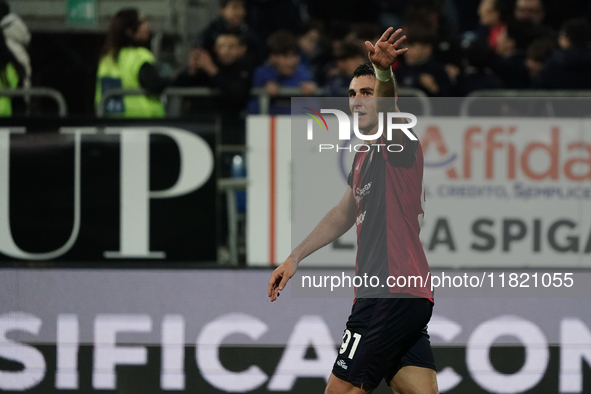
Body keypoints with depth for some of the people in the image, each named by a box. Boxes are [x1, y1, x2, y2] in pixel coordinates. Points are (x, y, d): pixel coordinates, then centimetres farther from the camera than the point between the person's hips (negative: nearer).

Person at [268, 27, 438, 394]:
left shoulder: (398, 143, -7)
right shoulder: (365, 155, 21)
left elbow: (388, 103, -30)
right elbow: (345, 214, 35)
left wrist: (383, 72, -51)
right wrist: (295, 257, 38)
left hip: (392, 296, -9)